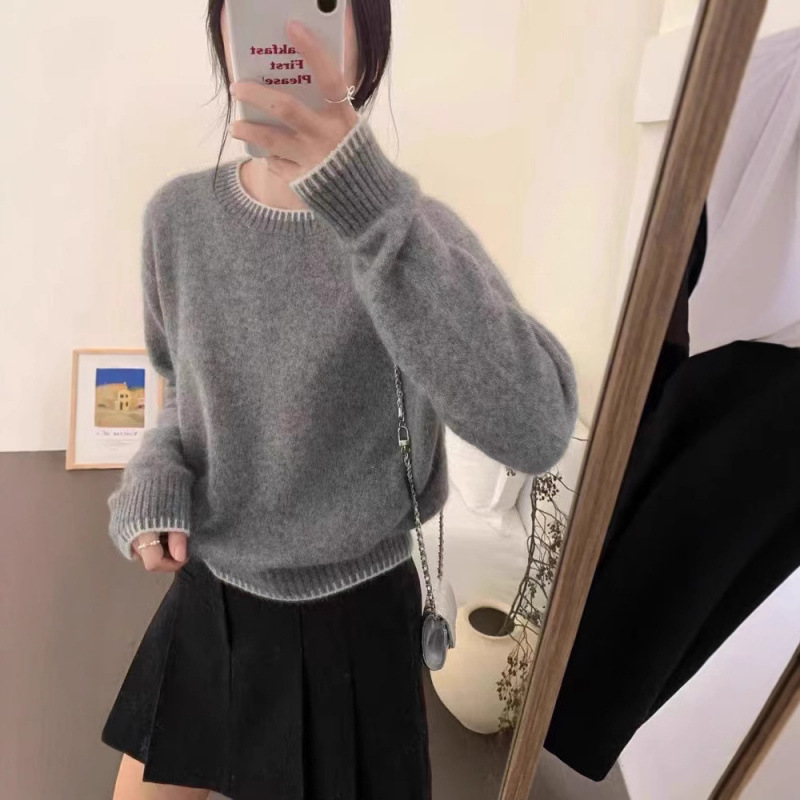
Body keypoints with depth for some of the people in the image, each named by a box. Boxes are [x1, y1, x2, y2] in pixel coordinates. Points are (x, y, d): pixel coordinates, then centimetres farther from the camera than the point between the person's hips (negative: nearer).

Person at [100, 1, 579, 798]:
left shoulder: (416, 230, -19)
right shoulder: (178, 217, -6)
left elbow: (535, 431, -34)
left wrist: (369, 209, -42)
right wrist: (155, 479, -12)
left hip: (352, 611, -3)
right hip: (209, 596, 4)